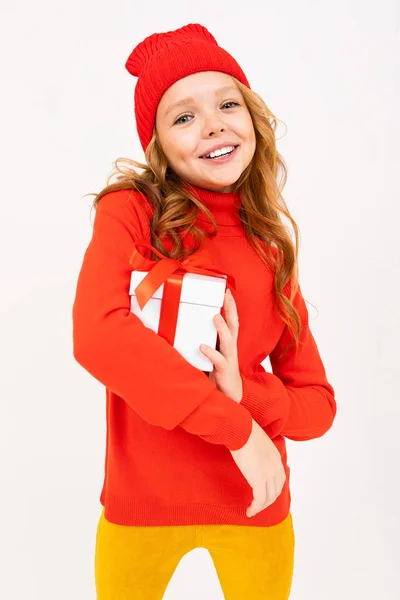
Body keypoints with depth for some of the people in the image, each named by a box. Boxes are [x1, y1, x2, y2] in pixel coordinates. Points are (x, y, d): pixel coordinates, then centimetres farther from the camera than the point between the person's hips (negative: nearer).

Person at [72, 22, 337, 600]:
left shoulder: (271, 247, 0)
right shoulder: (130, 212, -10)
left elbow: (318, 403, 0)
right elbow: (96, 333, -30)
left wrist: (243, 392, -20)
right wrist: (235, 425, -28)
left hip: (256, 508, 3)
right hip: (142, 506, -2)